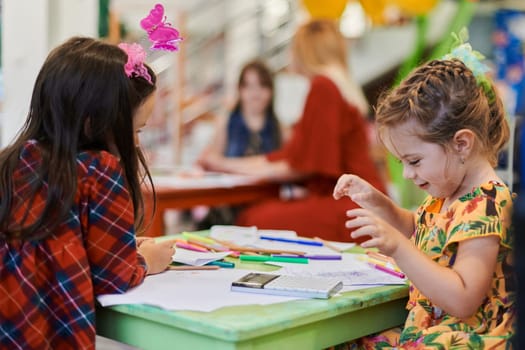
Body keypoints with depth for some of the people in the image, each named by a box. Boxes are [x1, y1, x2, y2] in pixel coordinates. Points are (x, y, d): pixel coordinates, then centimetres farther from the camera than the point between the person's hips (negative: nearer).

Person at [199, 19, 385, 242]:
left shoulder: (323, 87, -12)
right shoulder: (340, 85, 18)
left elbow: (306, 164, -14)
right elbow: (292, 154, 20)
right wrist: (227, 165, 24)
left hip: (350, 204, -9)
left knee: (259, 222, -16)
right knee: (249, 216, 2)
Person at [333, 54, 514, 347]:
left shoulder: (485, 206, -19)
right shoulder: (446, 197, 11)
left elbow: (462, 301, -27)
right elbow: (414, 229, 34)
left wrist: (398, 248, -33)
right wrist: (378, 202, 14)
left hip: (463, 339, -9)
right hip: (423, 331, 9)